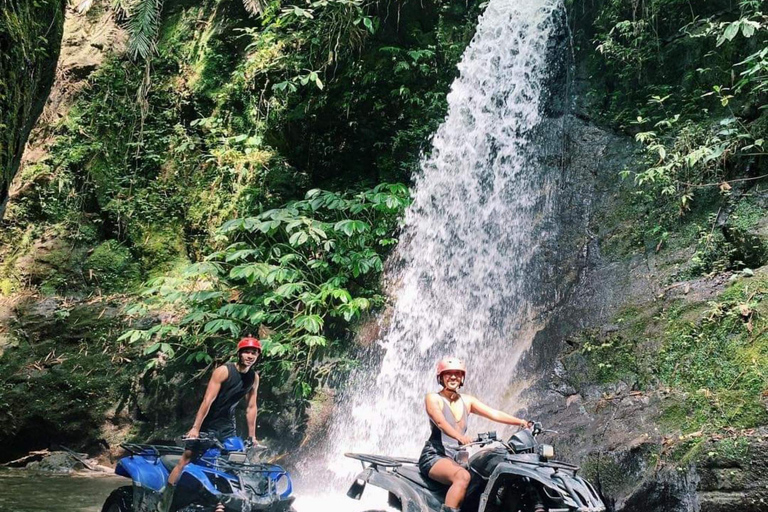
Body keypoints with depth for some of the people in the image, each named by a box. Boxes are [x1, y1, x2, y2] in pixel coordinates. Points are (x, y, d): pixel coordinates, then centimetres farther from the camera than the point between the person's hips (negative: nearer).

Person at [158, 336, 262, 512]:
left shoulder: (254, 378, 1)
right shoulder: (223, 371, -16)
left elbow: (251, 407, 7)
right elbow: (208, 400, -21)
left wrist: (252, 436, 6)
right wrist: (195, 427, -26)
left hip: (227, 425, 5)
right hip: (207, 422, -5)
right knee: (186, 458, -8)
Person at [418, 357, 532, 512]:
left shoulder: (467, 401, 16)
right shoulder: (433, 399, 0)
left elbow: (494, 414, 3)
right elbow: (440, 422, -19)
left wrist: (521, 422, -12)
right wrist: (459, 436, -38)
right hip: (435, 456, -6)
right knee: (463, 476, -36)